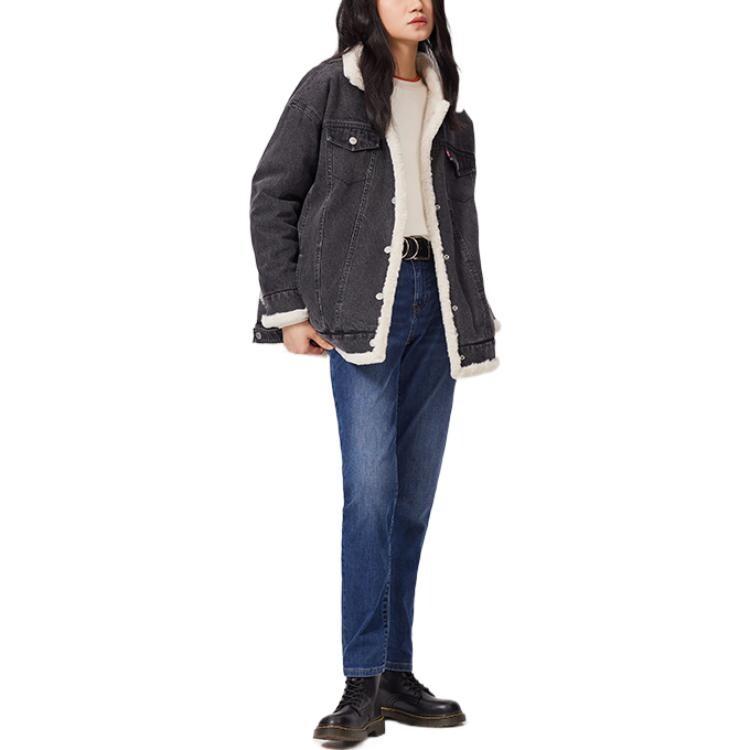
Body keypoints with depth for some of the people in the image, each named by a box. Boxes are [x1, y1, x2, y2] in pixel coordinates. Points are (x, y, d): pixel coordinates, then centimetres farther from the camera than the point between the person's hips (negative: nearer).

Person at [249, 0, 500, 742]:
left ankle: (398, 675, 12)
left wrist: (474, 314, 12)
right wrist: (289, 308, -5)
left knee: (413, 497, 5)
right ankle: (362, 685, -9)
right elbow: (273, 194, 1)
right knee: (371, 487, -13)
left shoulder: (447, 104, 17)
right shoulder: (328, 87, 2)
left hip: (434, 302, 5)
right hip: (363, 304, -5)